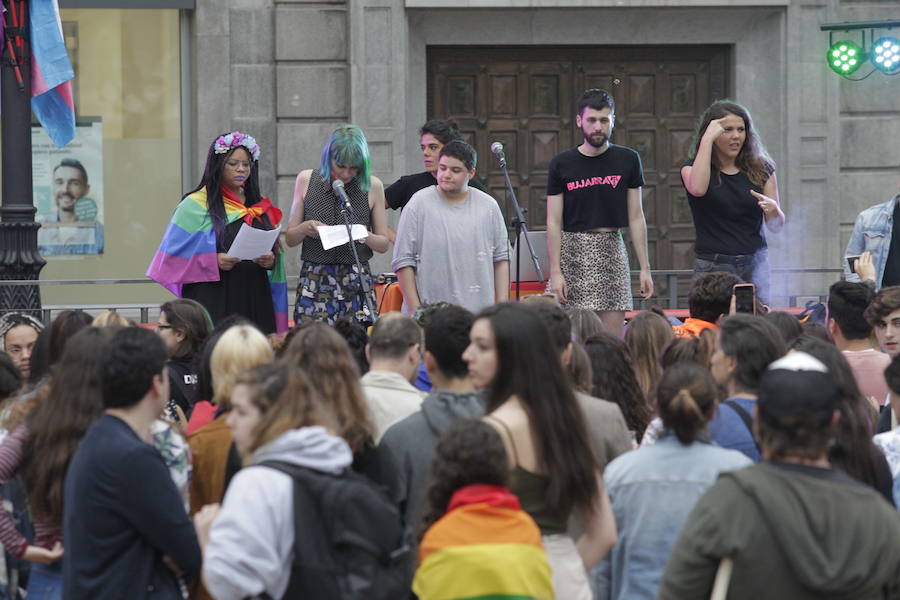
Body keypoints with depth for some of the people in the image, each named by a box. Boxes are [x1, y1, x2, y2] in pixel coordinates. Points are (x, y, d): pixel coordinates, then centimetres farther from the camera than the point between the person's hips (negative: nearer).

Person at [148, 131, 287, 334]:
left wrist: (271, 260, -3)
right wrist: (213, 261, -17)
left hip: (254, 301, 4)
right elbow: (175, 254, -3)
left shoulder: (261, 208, 16)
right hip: (213, 300, -4)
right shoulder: (195, 206, 1)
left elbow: (276, 250, 20)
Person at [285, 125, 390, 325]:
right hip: (314, 283, 0)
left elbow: (384, 244, 7)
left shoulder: (372, 186, 4)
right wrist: (305, 228, -12)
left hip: (356, 284, 0)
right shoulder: (306, 180, 5)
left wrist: (366, 237, -13)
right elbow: (290, 239, 9)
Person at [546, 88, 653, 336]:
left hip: (611, 250, 1)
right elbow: (554, 223, 2)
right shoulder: (562, 165, 4)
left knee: (613, 340, -4)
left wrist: (645, 268, 2)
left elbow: (636, 218, 7)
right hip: (573, 251, -1)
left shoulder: (627, 160, 7)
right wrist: (555, 271, -6)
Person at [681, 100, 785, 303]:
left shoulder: (760, 170, 10)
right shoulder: (693, 168, 4)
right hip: (713, 267, -2)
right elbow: (697, 188, -21)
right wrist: (708, 139, -15)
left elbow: (776, 226, 10)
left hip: (754, 265, 2)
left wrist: (773, 209, -14)